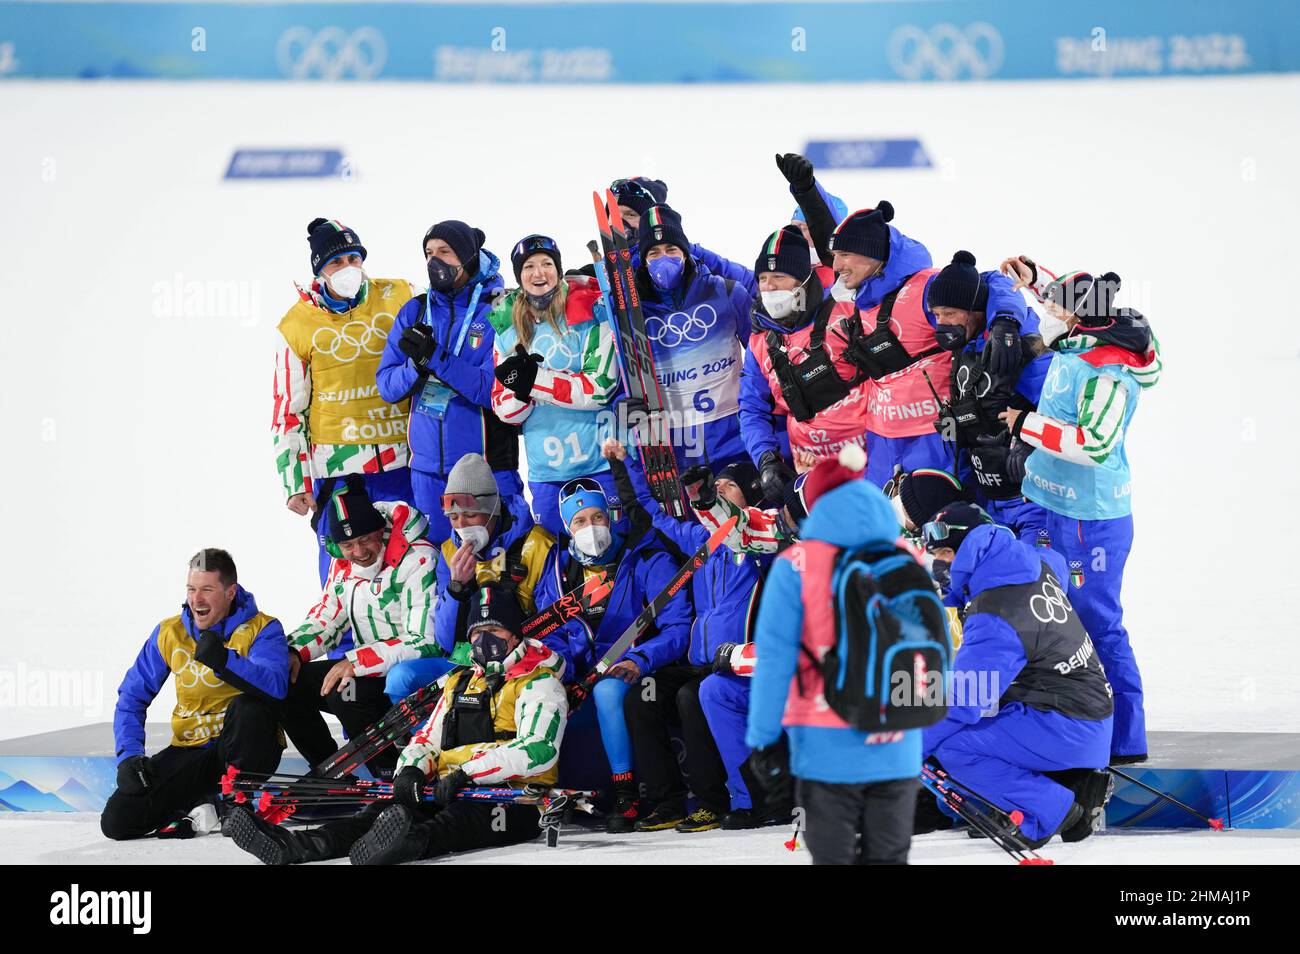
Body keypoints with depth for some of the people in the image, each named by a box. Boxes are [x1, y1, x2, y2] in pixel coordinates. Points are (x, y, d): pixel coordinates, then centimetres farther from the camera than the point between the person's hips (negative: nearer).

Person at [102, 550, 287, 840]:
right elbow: (132, 697, 7)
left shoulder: (262, 629, -11)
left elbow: (275, 686, -30)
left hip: (242, 750, -3)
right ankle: (198, 806, 11)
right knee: (117, 821, -14)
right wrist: (129, 755, -8)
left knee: (249, 707, -37)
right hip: (191, 749, 3)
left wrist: (224, 660, -45)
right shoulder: (170, 633, 1)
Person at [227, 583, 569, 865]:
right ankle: (300, 845, -45)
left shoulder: (540, 684, 1)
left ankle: (414, 840, -75)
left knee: (461, 816, -41)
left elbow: (538, 750, -15)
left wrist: (467, 772, -23)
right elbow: (428, 738, 25)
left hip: (515, 797, -7)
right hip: (445, 789, 7)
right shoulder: (460, 683, 27)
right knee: (389, 808, -22)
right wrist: (413, 768, -1)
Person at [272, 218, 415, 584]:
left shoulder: (400, 298, 2)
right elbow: (287, 413, 5)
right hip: (337, 468, -1)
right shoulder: (297, 326, 1)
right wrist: (294, 483, 1)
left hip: (402, 461, 1)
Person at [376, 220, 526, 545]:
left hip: (488, 464, -4)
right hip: (428, 468, 4)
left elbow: (496, 389, -17)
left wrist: (435, 359, -23)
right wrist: (416, 364, -17)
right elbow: (387, 386, 3)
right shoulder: (416, 311, 8)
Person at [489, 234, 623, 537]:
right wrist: (519, 389, -17)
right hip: (546, 470, 4)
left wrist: (534, 380, -18)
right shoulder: (508, 327, 9)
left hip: (600, 463, -4)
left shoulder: (591, 310, -6)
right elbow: (505, 411, 6)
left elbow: (600, 388, -13)